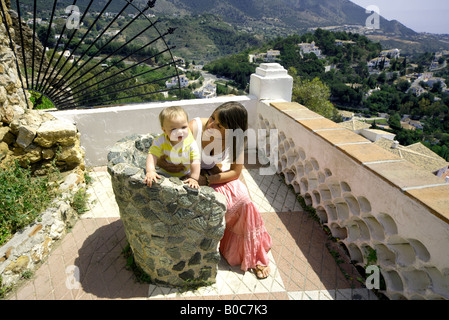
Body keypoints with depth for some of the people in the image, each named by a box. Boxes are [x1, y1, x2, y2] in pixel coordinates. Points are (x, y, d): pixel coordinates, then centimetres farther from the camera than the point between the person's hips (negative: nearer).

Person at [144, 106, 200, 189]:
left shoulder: (191, 143, -22)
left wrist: (194, 178, -29)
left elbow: (195, 161, -22)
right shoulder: (160, 141, -20)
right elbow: (153, 155, -25)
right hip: (165, 174, 1)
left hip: (185, 175, 0)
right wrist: (150, 171, -41)